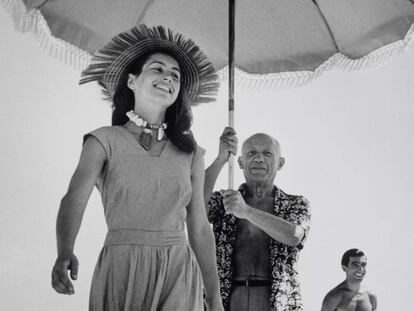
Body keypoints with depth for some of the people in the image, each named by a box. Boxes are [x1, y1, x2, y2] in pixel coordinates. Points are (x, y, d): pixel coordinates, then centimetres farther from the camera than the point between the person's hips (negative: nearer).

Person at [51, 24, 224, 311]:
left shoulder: (190, 154, 8)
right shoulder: (104, 141, -1)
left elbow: (199, 228, 10)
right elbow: (74, 198, -16)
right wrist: (65, 254, -36)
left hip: (179, 276, 2)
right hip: (122, 271, -2)